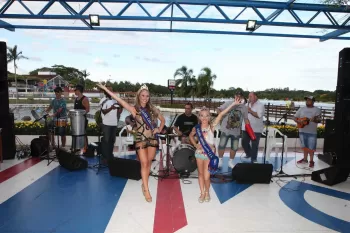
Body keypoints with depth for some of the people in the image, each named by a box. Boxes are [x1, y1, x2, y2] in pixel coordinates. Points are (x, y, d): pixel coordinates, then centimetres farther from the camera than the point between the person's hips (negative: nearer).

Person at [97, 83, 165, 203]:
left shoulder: (152, 109, 6)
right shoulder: (134, 109, -4)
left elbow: (163, 119, 18)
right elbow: (120, 101, -13)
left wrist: (159, 129, 2)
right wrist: (106, 89, -19)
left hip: (153, 139, 3)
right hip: (141, 140, -3)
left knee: (148, 163, 10)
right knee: (144, 164, -4)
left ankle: (144, 185, 27)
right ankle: (146, 190, 5)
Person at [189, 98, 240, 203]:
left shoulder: (211, 127, -11)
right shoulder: (196, 127, -4)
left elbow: (221, 115, -21)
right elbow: (191, 135, 16)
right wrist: (195, 144, 2)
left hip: (209, 153, -3)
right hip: (199, 152, 3)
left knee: (206, 176, -3)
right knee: (200, 173, 13)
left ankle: (207, 192, 24)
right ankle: (202, 193, 30)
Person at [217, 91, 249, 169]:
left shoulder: (244, 107, 4)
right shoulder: (228, 103, -5)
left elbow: (246, 119, 9)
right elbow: (219, 110, -2)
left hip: (236, 132, 3)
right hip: (226, 129, -3)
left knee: (234, 148, 11)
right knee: (222, 145, 1)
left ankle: (230, 162, 30)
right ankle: (220, 161, 21)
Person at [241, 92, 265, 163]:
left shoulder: (260, 105, -6)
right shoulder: (247, 104, 13)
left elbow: (259, 115, -19)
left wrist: (250, 111, -19)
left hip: (256, 129, -6)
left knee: (254, 145, 1)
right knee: (244, 142, 9)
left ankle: (253, 159, 14)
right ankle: (249, 154, 34)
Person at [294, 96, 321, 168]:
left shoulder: (317, 110, -2)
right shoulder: (301, 109, 8)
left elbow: (319, 120, -9)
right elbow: (295, 118, 9)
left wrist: (315, 120, -31)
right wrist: (298, 121, -11)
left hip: (312, 132, -4)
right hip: (302, 131, 4)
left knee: (311, 147, 0)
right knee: (304, 146, 14)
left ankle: (311, 160, 15)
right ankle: (305, 159, 28)